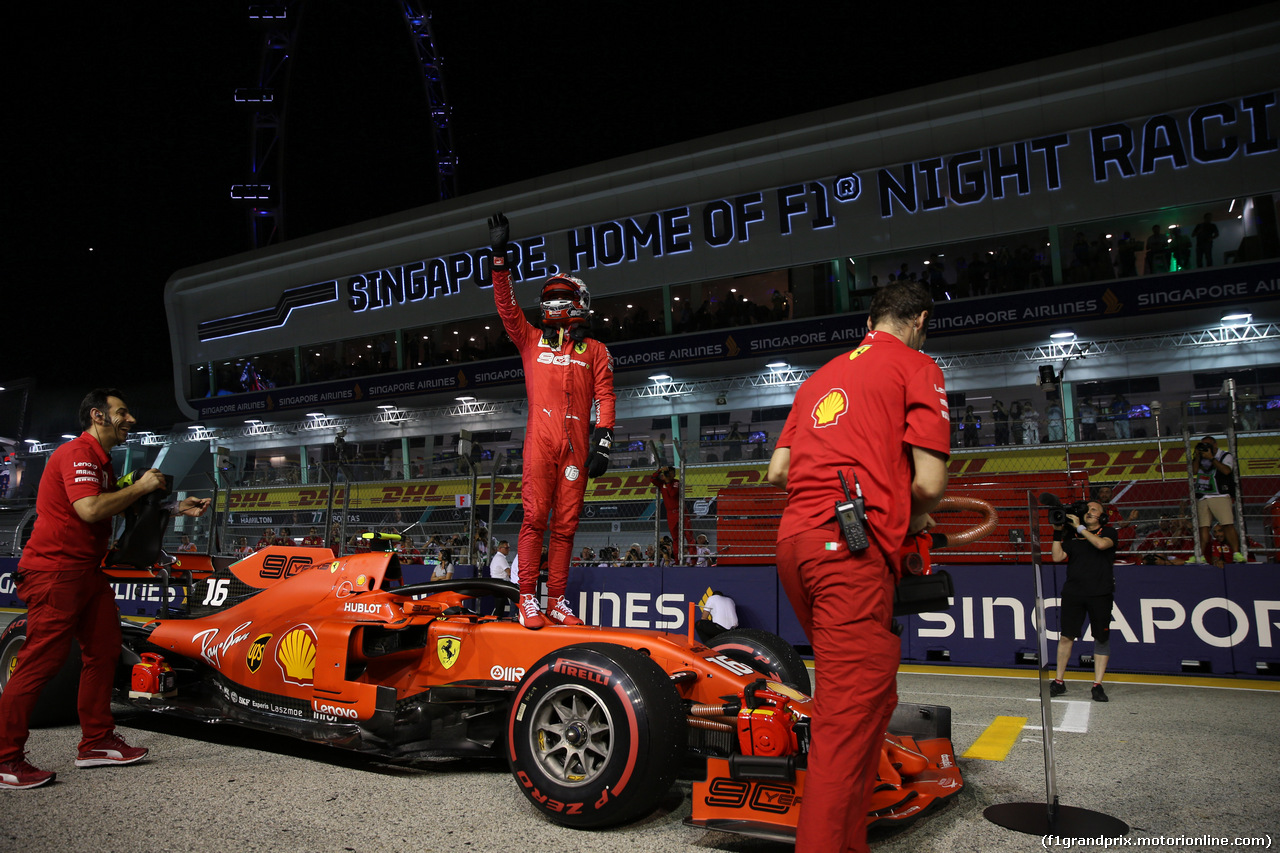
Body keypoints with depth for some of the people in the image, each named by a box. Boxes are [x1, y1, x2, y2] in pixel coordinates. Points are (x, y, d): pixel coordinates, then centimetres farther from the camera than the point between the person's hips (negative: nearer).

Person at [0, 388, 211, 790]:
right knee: (42, 660, -7)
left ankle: (97, 741, 19)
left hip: (88, 572, 10)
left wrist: (177, 509, 20)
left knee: (104, 650, 10)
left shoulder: (102, 461, 18)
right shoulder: (77, 453, -15)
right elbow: (90, 510, -28)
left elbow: (125, 510, 26)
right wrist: (141, 487, -16)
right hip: (54, 572, -10)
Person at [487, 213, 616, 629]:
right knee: (535, 517, -8)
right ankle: (527, 599, -5)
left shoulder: (595, 350, 17)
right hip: (540, 441, -1)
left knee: (565, 525, 1)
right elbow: (506, 304, 8)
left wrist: (603, 441, -3)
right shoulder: (531, 339, 19)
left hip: (576, 444, 1)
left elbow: (605, 397, 9)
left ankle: (557, 602, 6)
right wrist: (500, 256, 0)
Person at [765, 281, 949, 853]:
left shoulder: (822, 375, 26)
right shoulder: (917, 367, 6)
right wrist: (914, 523, 15)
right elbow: (929, 482, -4)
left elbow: (776, 471, 21)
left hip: (794, 538, 8)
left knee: (864, 697, 19)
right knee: (851, 713, -7)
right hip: (852, 548, -7)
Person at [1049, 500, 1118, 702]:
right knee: (1066, 636, 1)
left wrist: (1080, 527, -11)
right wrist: (1057, 532, -2)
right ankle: (1059, 682, 11)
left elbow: (1101, 544, -17)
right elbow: (1057, 557, 3)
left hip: (1100, 594, -2)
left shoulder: (1108, 531, 6)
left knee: (1102, 638, 1)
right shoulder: (1072, 535, 12)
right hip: (1073, 592, 2)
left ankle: (1097, 685, 9)